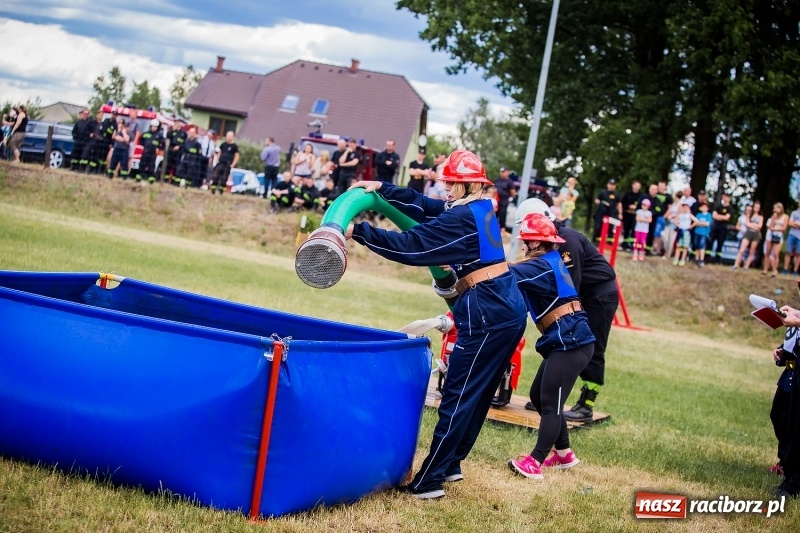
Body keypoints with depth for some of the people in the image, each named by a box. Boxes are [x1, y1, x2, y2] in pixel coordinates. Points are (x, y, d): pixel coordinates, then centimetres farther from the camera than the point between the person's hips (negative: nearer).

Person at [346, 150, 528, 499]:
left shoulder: (460, 219, -15)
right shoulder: (481, 209, 13)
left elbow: (410, 246, -18)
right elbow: (424, 206, 19)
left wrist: (359, 232, -16)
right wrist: (382, 190, 15)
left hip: (487, 314, -10)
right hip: (508, 308, 10)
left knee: (457, 397, -6)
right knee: (478, 395, 16)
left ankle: (429, 481, -2)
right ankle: (450, 464, 26)